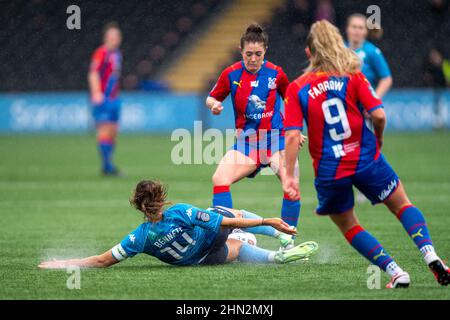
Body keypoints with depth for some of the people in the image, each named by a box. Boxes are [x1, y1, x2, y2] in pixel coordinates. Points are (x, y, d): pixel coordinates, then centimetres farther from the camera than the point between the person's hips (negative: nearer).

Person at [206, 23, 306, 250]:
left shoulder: (276, 73, -3)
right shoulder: (231, 74, -4)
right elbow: (211, 98, 9)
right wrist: (214, 105, -14)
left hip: (276, 137, -1)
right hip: (246, 140, 1)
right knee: (219, 179, -21)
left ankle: (287, 241, -4)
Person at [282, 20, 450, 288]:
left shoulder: (296, 88, -2)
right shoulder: (354, 77, -2)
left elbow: (292, 136, -10)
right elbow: (379, 115, -11)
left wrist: (289, 176, -7)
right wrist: (378, 141, 9)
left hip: (329, 171, 0)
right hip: (366, 158, 0)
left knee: (348, 226, 20)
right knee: (402, 205, 20)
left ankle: (395, 272, 5)